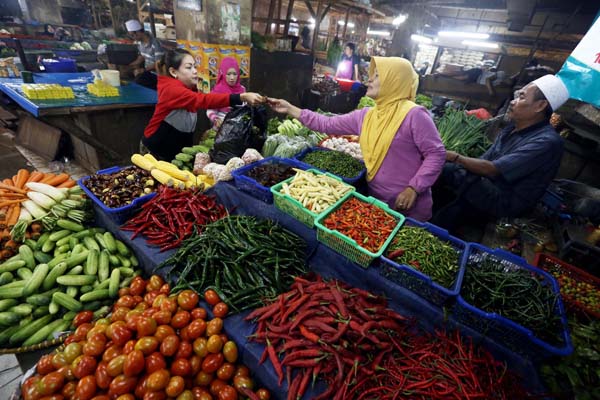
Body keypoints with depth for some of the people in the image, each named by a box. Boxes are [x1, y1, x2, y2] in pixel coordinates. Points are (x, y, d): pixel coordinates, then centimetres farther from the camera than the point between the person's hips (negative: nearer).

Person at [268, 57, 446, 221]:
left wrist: (414, 188, -21)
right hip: (376, 201, 6)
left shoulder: (414, 114, -15)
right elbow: (327, 124, 3)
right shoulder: (365, 115, 3)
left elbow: (436, 153, -14)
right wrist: (290, 109, 1)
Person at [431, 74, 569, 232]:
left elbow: (492, 170, -23)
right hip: (488, 188, 7)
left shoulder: (546, 141, -18)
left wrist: (456, 158, -14)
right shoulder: (513, 127, 9)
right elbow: (484, 161, 8)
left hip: (507, 202, -7)